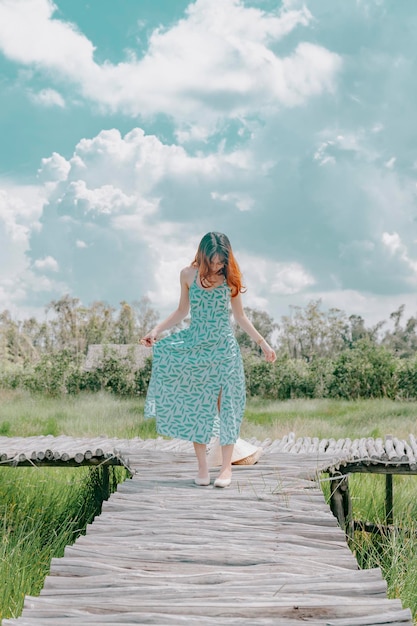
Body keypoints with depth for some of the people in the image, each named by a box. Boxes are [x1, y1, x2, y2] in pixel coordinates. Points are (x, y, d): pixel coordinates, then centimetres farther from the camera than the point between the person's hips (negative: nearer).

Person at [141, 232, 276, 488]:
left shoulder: (230, 277, -1)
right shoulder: (188, 275, 1)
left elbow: (240, 316, 9)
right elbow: (182, 311, 11)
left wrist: (263, 342, 8)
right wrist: (156, 330, 0)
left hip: (224, 349, -1)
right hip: (196, 348, 1)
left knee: (226, 405, 0)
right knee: (196, 406, 0)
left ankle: (227, 467, 7)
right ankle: (202, 467, 6)